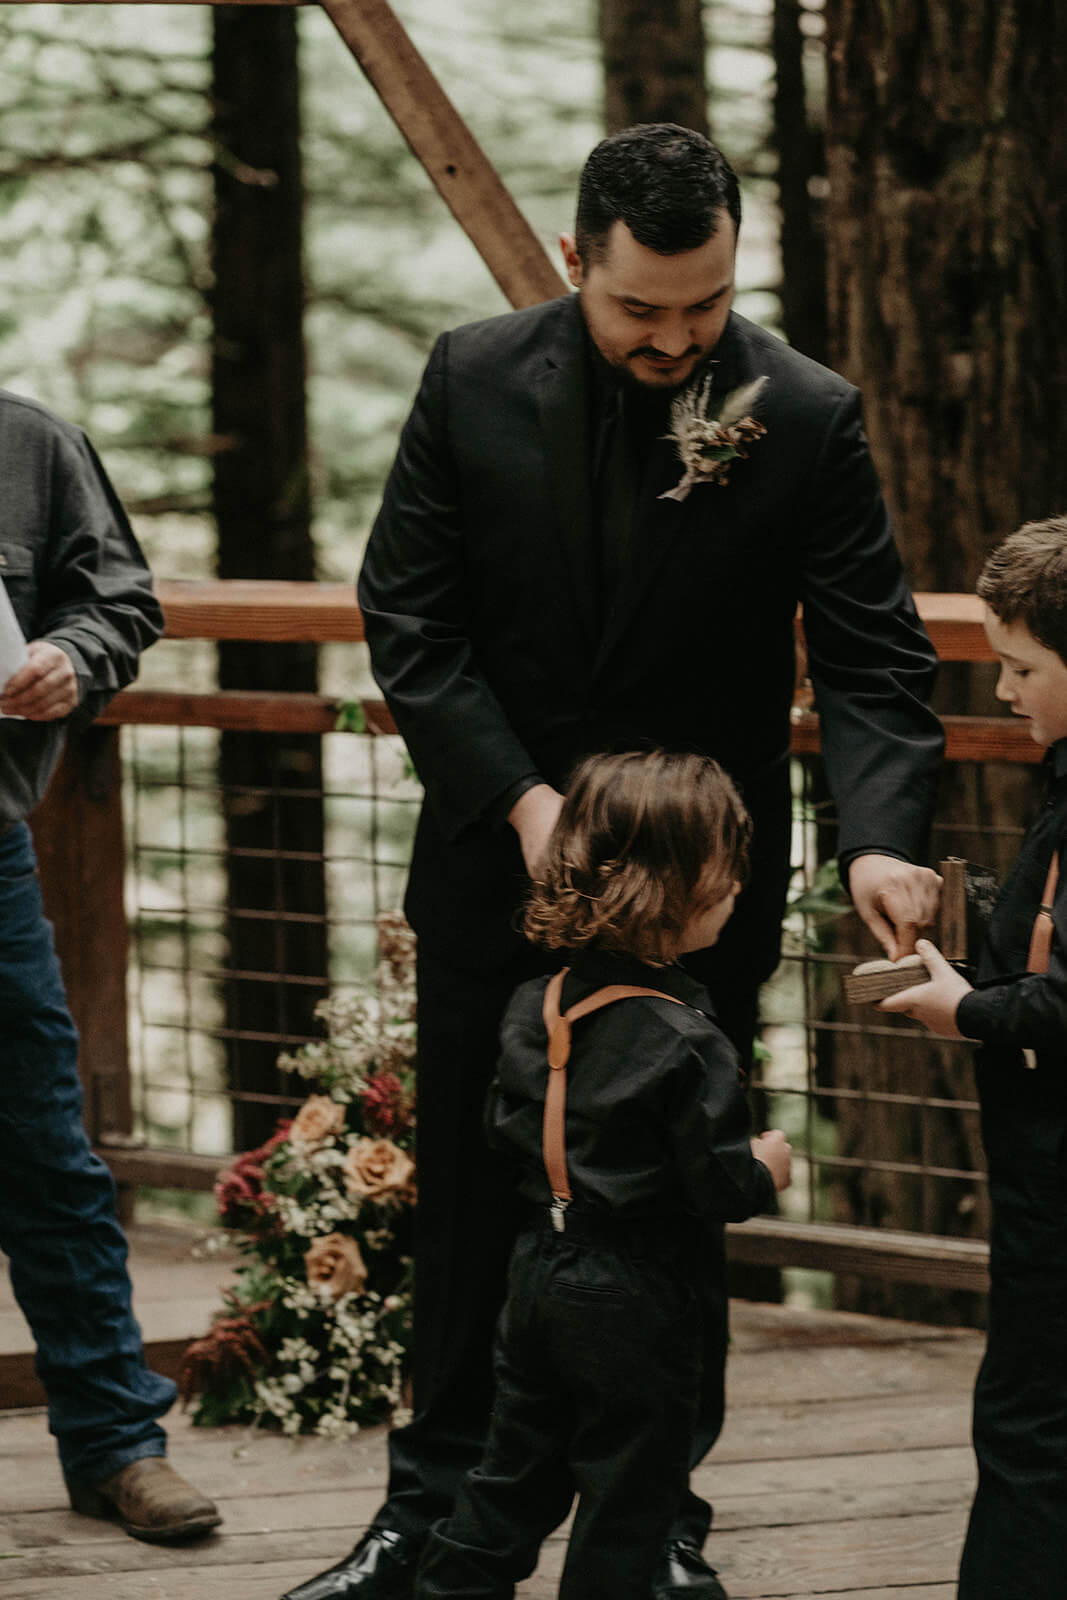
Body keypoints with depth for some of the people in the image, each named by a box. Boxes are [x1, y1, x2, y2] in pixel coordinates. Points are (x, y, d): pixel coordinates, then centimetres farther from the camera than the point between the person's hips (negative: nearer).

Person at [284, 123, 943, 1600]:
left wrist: (882, 839, -29)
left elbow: (875, 663, -11)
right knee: (473, 1199, 11)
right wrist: (518, 798, -14)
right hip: (498, 859, 2)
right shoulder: (476, 383, -7)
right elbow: (408, 616, -3)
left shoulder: (807, 419, -11)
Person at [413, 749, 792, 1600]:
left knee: (518, 1466, 18)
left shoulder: (535, 1007, 0)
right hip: (636, 1297, -7)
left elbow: (509, 1130, 9)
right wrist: (766, 1169, 0)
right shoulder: (686, 1045, -22)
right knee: (629, 1491, 6)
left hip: (543, 1266, 7)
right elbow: (719, 1186, -20)